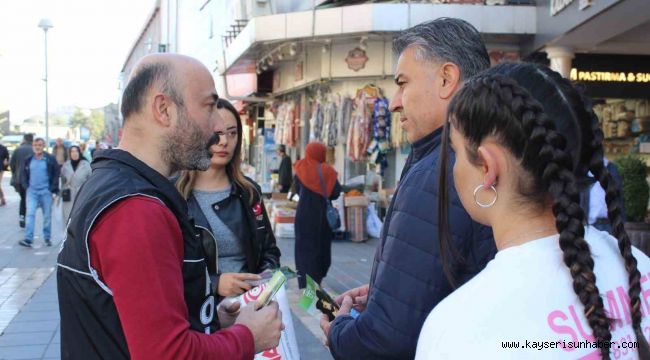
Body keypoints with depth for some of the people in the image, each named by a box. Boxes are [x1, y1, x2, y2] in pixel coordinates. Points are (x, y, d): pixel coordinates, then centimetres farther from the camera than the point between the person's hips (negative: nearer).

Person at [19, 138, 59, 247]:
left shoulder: (50, 159, -2)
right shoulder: (28, 160, 7)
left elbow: (56, 174, -1)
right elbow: (23, 174, 18)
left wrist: (53, 189, -6)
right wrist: (25, 185, 5)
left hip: (46, 191, -2)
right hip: (32, 191, 2)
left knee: (47, 216, 7)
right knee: (30, 214, -8)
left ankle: (47, 238, 19)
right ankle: (28, 239, -13)